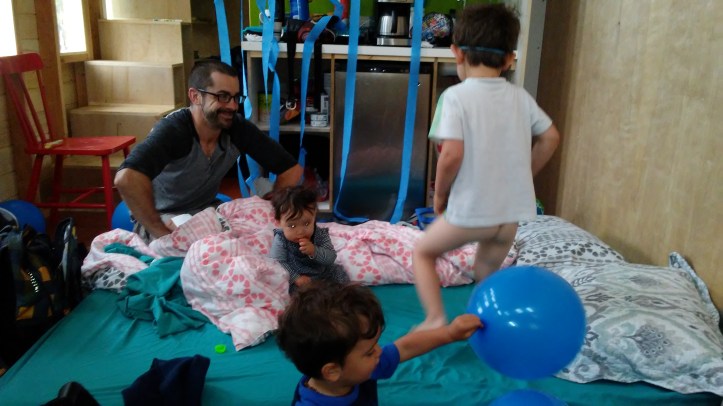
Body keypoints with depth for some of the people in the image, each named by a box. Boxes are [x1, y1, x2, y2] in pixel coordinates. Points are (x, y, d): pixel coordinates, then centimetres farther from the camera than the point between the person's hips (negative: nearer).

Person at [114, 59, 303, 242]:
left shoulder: (239, 129, -15)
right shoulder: (172, 130, -31)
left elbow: (291, 169, -8)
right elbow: (126, 178, -49)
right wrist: (162, 233, -43)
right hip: (161, 218, -5)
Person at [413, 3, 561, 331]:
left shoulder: (455, 96, -13)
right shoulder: (520, 97, 4)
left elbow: (452, 155, -22)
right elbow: (550, 138, 12)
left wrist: (440, 195, -5)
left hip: (470, 210, -5)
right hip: (511, 211, 5)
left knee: (423, 251, 20)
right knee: (487, 272, 27)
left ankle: (436, 319, 13)